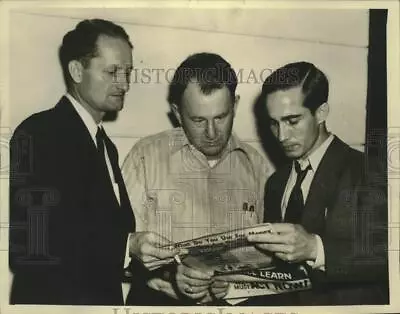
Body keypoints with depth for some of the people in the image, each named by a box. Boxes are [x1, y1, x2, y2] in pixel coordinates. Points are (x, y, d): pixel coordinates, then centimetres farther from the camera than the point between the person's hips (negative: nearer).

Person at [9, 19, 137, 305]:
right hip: (54, 298, -7)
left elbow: (108, 228, 11)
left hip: (104, 296, 8)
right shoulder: (37, 134, -14)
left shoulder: (105, 145, 12)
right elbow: (29, 247, -23)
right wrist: (129, 247, -26)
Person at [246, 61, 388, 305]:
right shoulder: (276, 183, 10)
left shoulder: (364, 175, -7)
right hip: (286, 300, 4)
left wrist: (316, 249, -29)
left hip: (343, 302, -3)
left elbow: (385, 253, -18)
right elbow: (273, 259, 11)